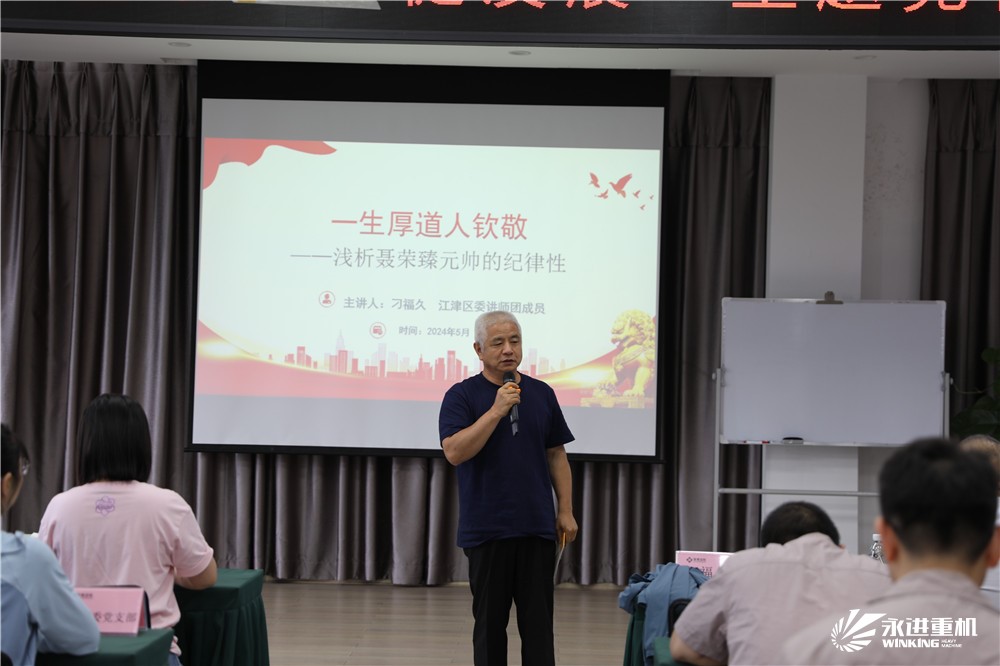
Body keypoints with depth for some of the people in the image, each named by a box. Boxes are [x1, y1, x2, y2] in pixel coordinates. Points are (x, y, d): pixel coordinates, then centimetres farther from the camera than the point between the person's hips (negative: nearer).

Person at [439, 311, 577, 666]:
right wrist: (497, 410, -19)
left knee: (538, 623, 4)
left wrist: (565, 510, 6)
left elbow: (556, 455, 12)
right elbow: (454, 451, -16)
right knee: (490, 621, 6)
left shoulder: (542, 393, 9)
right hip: (486, 529, -3)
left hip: (537, 527, 3)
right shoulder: (461, 395, -3)